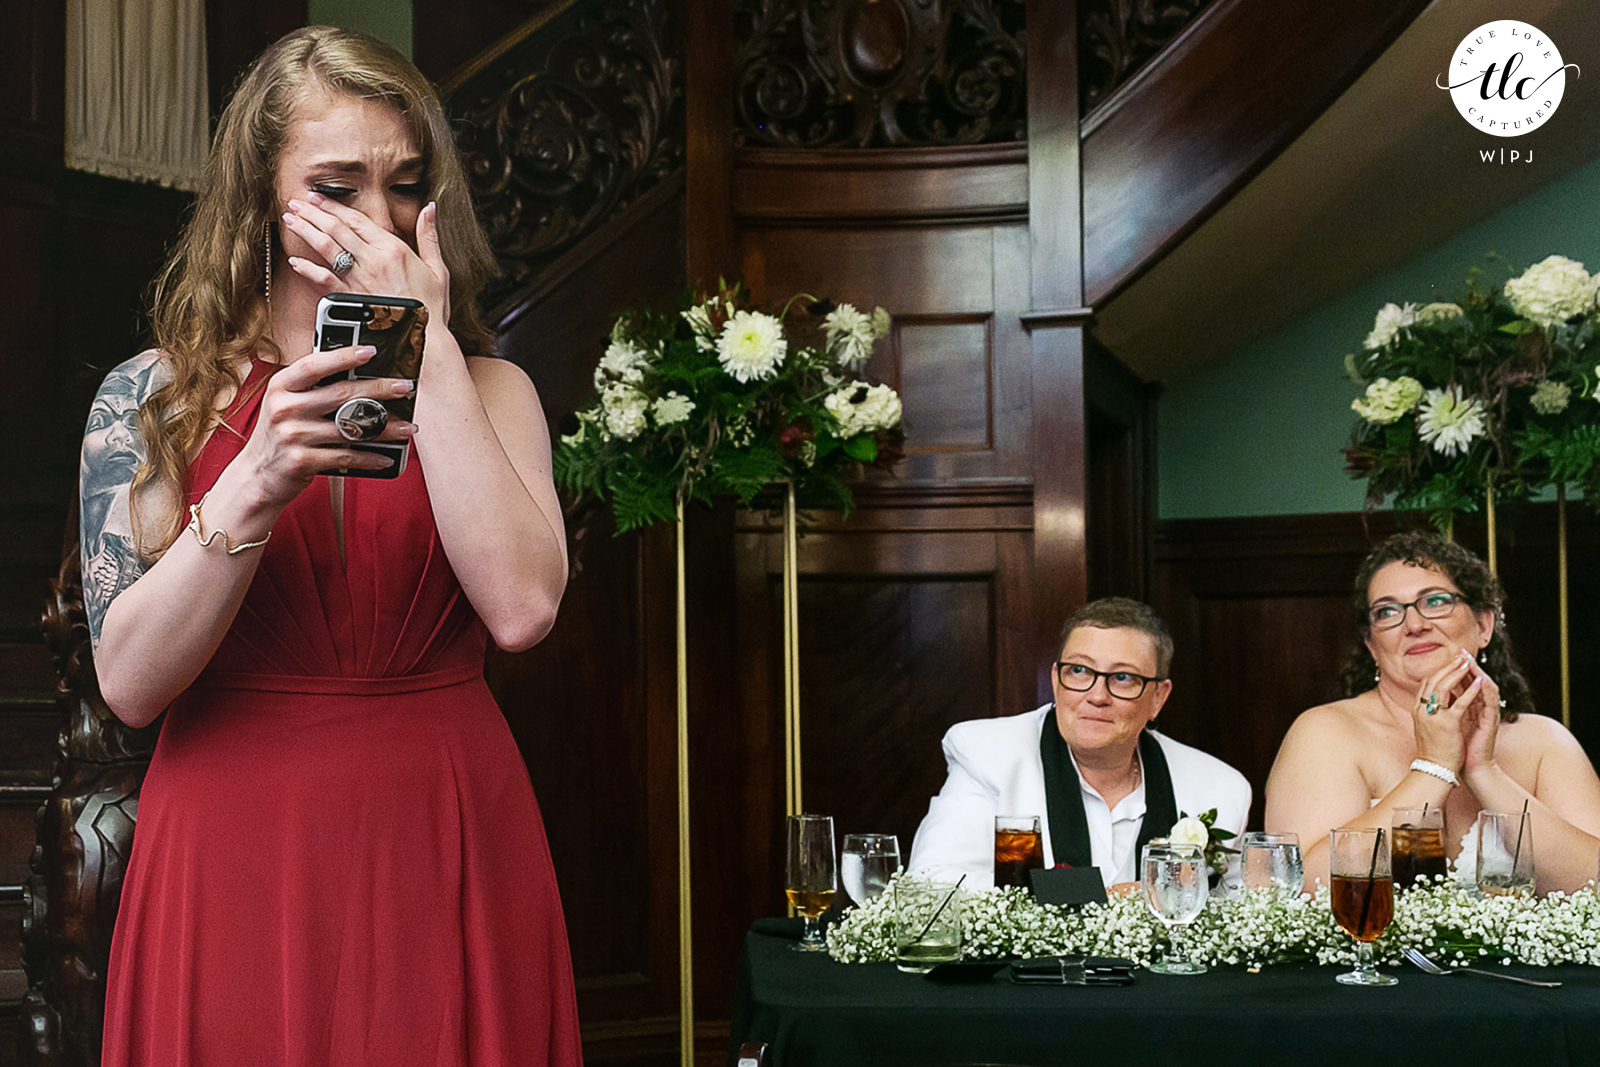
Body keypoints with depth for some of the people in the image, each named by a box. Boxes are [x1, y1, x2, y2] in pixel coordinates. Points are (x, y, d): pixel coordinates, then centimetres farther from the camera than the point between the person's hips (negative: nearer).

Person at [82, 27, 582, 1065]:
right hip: (232, 852, 0)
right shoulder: (150, 396, 2)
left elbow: (521, 608, -15)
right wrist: (256, 484, -21)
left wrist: (429, 342, -13)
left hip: (444, 851, 1)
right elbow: (130, 684, -7)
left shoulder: (486, 389, 3)